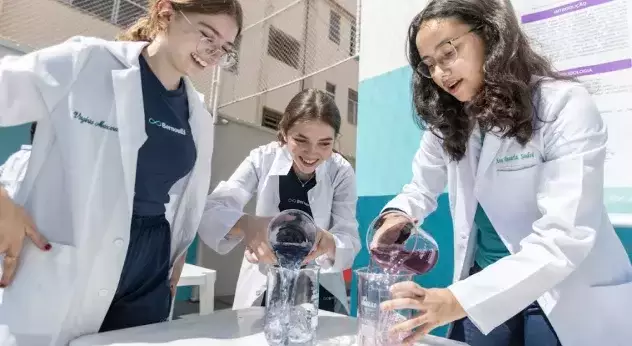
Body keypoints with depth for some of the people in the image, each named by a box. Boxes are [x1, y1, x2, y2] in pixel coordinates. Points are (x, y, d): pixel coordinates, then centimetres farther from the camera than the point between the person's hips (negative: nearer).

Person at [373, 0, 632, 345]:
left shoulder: (565, 105, -18)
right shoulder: (446, 122, -2)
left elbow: (563, 239, -26)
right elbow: (421, 189, 8)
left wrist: (457, 300, -36)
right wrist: (397, 215, -16)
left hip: (566, 301, -4)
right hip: (484, 287, 5)